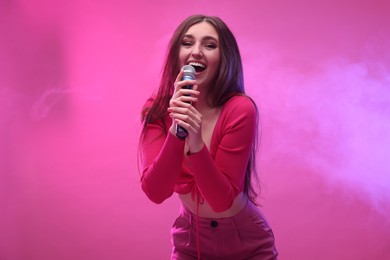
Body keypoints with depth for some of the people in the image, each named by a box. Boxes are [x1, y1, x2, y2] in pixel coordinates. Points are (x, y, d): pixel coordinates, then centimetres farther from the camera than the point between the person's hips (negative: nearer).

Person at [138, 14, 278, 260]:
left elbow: (222, 199, -22)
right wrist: (176, 130, -32)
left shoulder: (240, 109, -22)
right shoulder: (157, 109, -12)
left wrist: (195, 143, -36)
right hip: (190, 239, 3)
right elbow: (155, 192, -21)